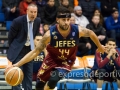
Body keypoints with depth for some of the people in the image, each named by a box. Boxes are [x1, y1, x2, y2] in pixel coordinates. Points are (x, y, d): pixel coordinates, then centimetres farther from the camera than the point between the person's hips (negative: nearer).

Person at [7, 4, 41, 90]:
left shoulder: (38, 21, -3)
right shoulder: (18, 21, -19)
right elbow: (10, 36, -7)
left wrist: (31, 44, 14)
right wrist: (14, 48, 4)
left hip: (29, 50, 5)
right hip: (18, 50, -5)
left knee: (29, 74, 8)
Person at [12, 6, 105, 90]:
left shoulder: (78, 31, -27)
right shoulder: (50, 34, -30)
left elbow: (91, 33, -4)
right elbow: (36, 51, -25)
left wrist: (99, 46, 13)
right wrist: (17, 64, -34)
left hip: (67, 60, -1)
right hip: (52, 59, 1)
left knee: (54, 79, -26)